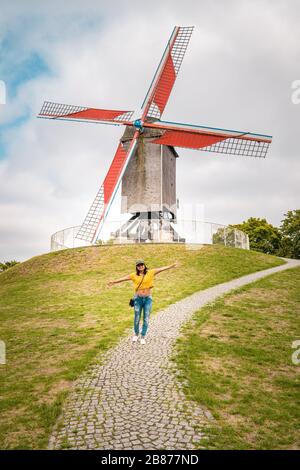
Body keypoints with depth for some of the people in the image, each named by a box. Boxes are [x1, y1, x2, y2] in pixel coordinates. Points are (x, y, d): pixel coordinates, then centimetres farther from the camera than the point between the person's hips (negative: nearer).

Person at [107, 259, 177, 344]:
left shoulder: (150, 273, -1)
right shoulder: (134, 275, 0)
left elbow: (161, 269, -6)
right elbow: (124, 278, -4)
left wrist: (171, 266, -13)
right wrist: (114, 282, -13)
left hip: (148, 298, 0)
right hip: (138, 298, 0)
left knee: (146, 319, 4)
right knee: (137, 318, 6)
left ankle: (143, 337, 20)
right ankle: (136, 334, 32)